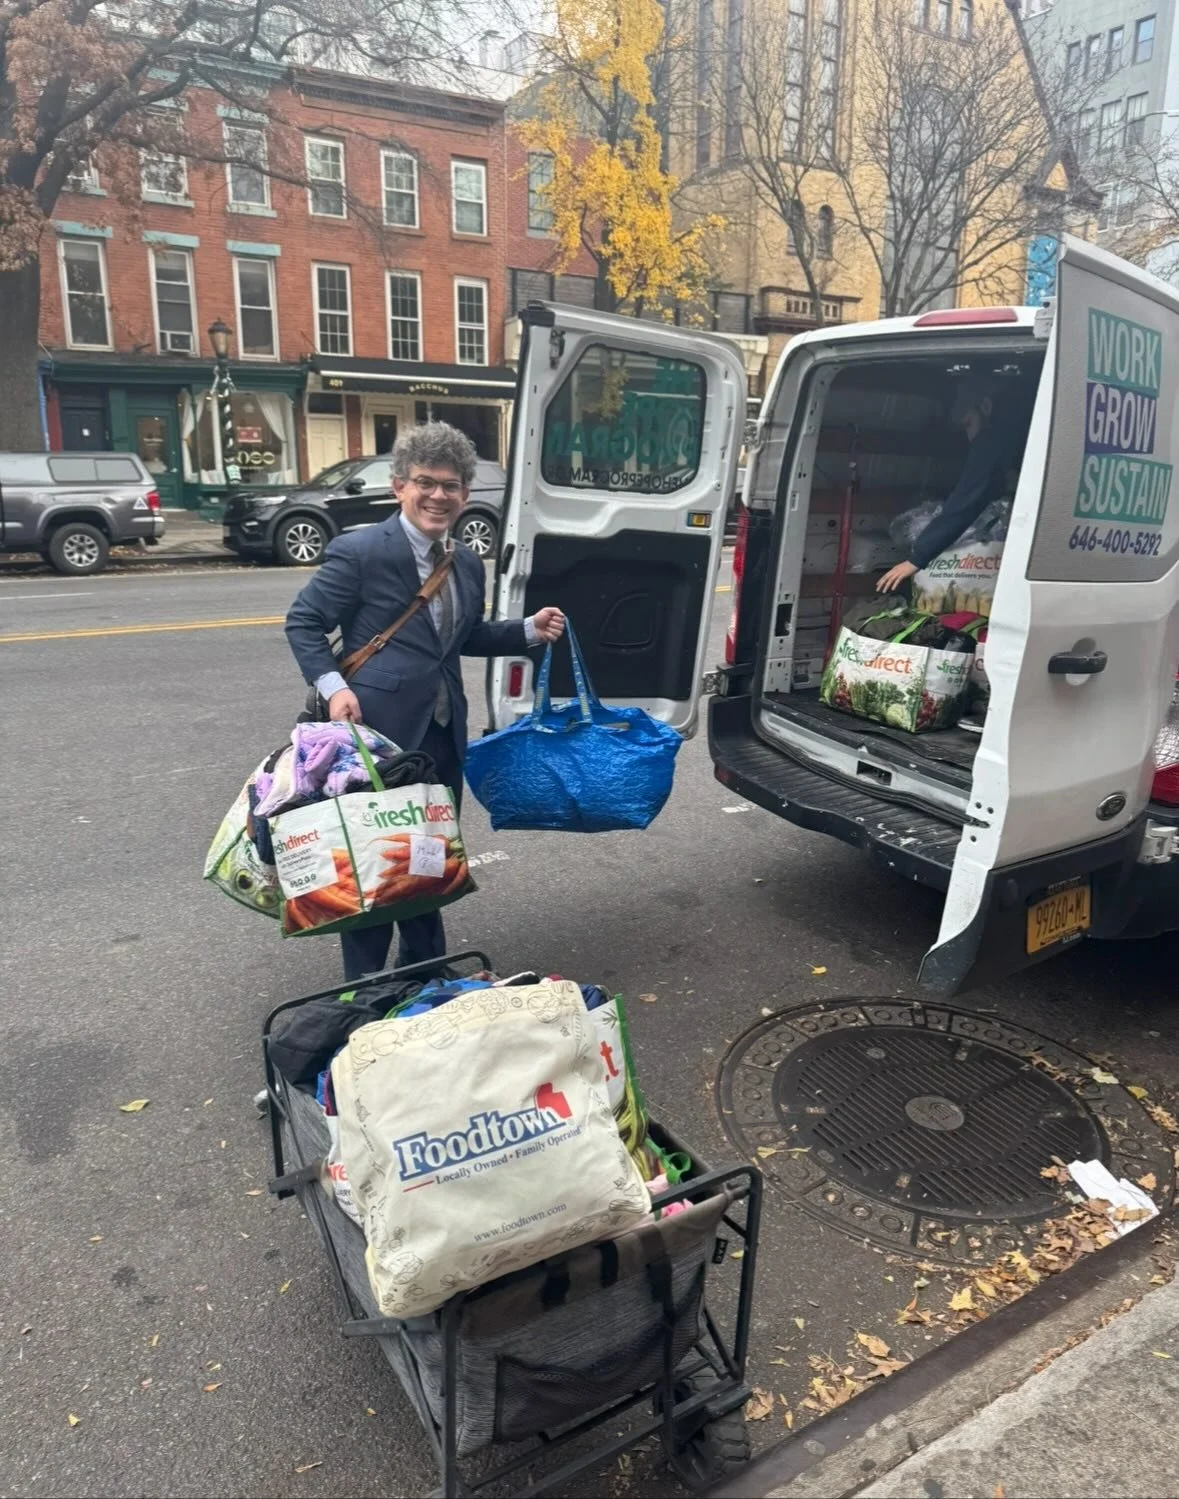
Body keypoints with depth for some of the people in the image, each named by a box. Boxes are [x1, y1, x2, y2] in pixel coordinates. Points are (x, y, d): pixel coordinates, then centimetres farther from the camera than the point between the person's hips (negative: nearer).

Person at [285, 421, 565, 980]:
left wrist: (529, 630, 10)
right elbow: (303, 622, -6)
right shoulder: (358, 552, -11)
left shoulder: (468, 564, 11)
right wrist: (333, 685, -20)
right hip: (378, 730, -7)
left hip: (443, 734, 7)